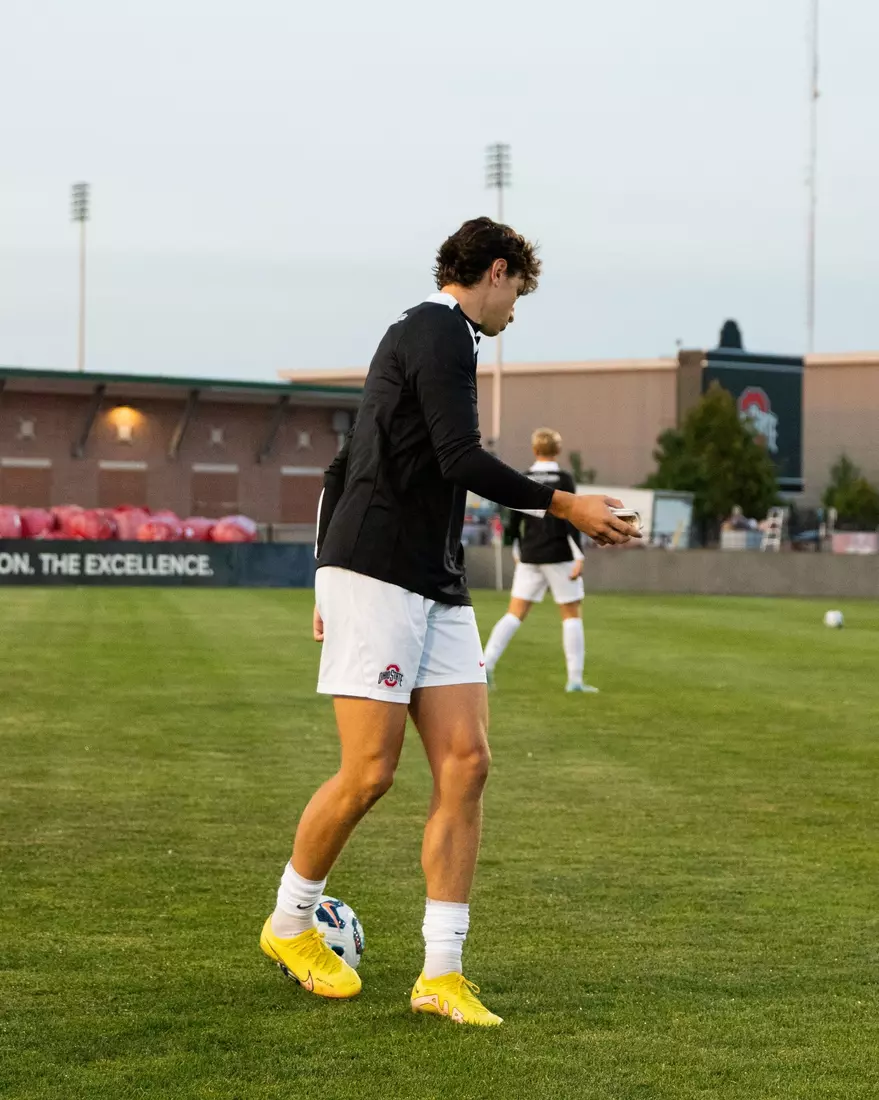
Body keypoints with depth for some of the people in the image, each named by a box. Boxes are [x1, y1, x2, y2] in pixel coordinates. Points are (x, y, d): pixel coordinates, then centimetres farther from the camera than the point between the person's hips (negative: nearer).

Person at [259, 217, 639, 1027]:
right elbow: (461, 460, -18)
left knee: (465, 763, -2)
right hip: (377, 577, -10)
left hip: (435, 588, 10)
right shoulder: (441, 332, -7)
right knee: (370, 772, -8)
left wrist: (331, 580, 28)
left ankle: (441, 974, -3)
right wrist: (563, 505, -12)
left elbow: (342, 469, 26)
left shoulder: (415, 336, 23)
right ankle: (290, 924, 15)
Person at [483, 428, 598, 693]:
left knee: (514, 614, 6)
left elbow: (514, 521, 8)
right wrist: (579, 557, -12)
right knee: (571, 615, 6)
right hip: (559, 556, -3)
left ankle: (486, 663, -10)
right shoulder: (564, 480, -6)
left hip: (529, 556, 3)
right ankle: (575, 679, 4)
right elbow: (570, 520, -13)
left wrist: (517, 552, 21)